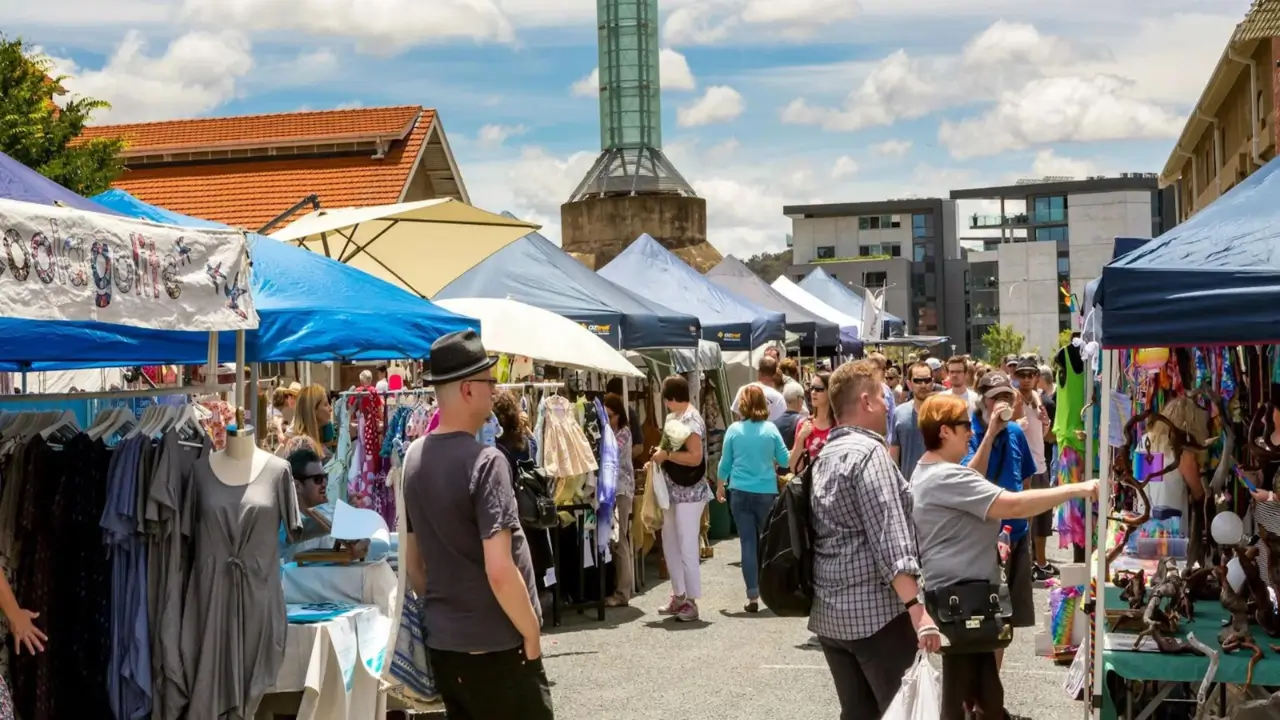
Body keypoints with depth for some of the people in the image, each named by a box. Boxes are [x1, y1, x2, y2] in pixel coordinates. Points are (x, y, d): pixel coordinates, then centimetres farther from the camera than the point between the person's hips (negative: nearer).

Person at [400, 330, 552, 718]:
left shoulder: (414, 458, 5)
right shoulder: (484, 461, -19)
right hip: (494, 646, -7)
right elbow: (499, 572, -24)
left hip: (441, 642, 8)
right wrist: (531, 632, -11)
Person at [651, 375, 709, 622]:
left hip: (689, 493, -10)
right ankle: (679, 596, 24)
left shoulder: (690, 420, -16)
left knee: (687, 548, -5)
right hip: (673, 491, 10)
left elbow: (695, 457, -25)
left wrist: (666, 455, -20)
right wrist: (659, 455, 6)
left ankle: (691, 602, 2)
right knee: (670, 544, 15)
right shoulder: (673, 417, 13)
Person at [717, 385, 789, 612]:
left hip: (741, 493, 0)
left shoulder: (734, 430, -3)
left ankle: (753, 596, -2)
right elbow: (784, 460, 2)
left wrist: (720, 486, 20)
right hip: (767, 493, 0)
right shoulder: (771, 429, -4)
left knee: (748, 543, 1)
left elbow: (725, 462, 5)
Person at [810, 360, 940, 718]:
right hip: (875, 610, -9)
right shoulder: (868, 452, -12)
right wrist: (916, 607, -27)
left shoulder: (825, 456, 15)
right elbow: (888, 537, -22)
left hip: (829, 610, 9)